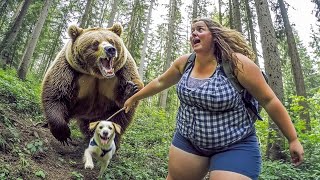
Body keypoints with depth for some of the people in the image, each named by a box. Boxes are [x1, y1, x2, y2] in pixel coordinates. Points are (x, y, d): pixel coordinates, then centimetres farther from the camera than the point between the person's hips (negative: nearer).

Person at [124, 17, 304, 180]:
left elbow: (269, 100, -13)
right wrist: (134, 98, 21)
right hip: (188, 140, 5)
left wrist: (293, 139, -8)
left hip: (234, 146, -4)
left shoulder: (236, 63, -19)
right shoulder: (184, 62, -3)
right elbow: (160, 82, 12)